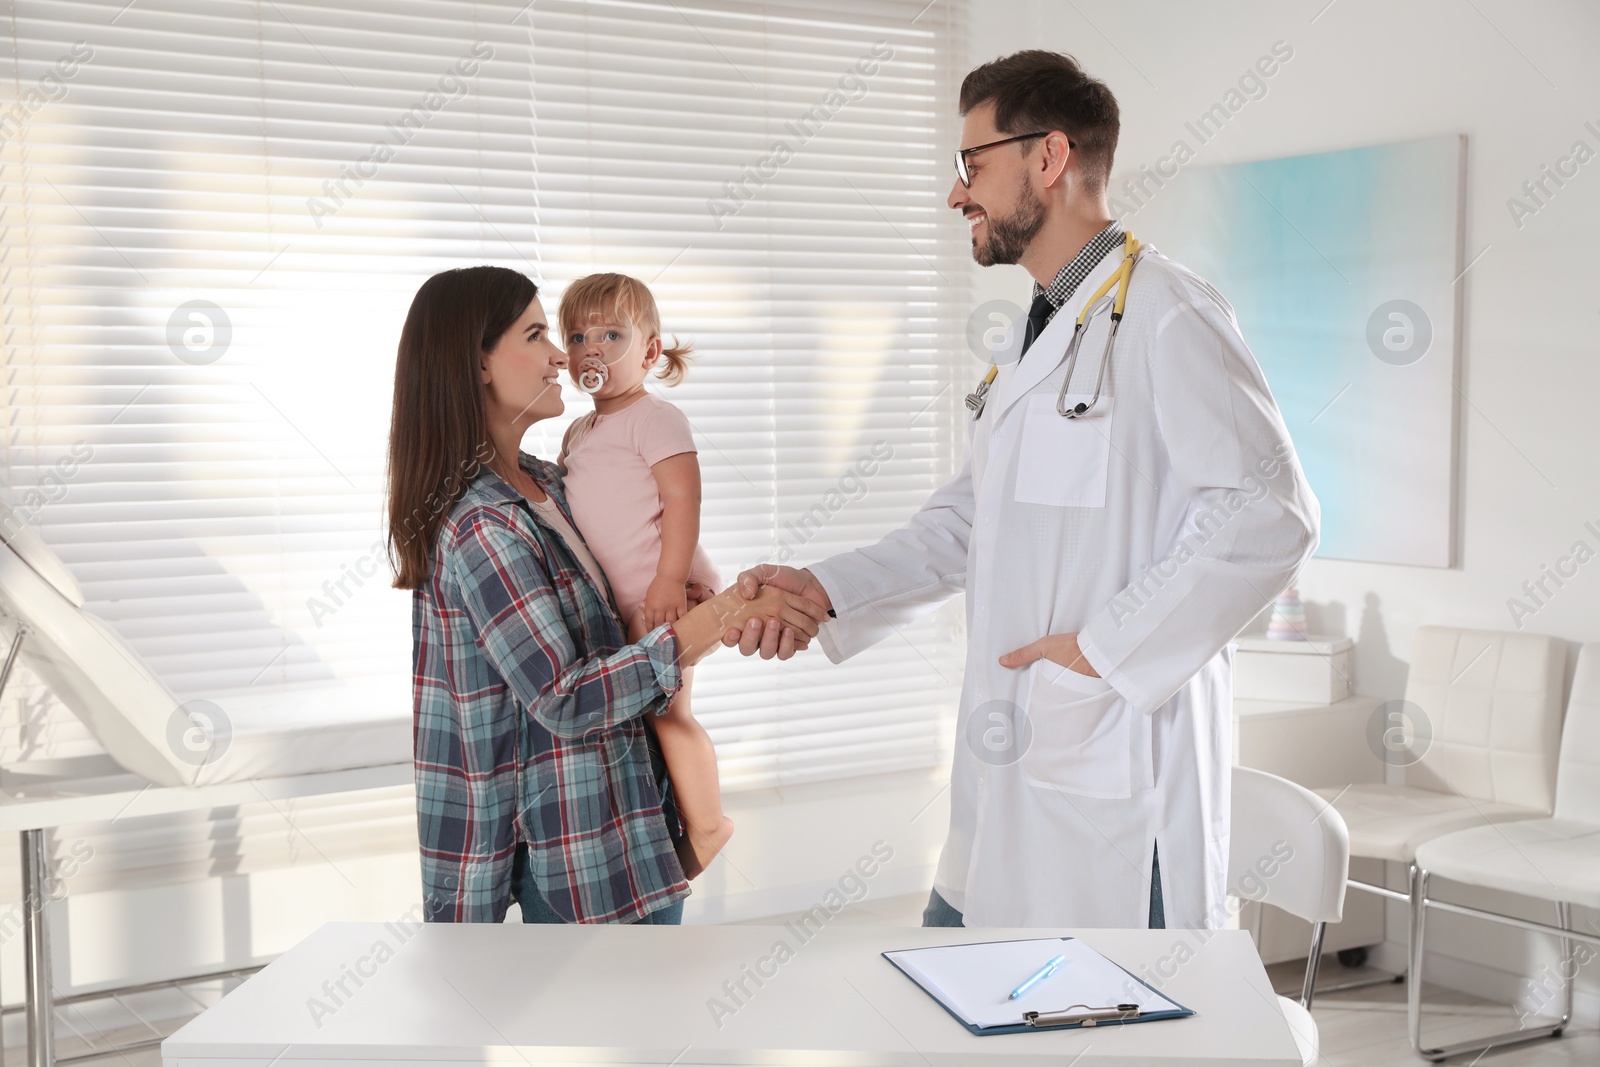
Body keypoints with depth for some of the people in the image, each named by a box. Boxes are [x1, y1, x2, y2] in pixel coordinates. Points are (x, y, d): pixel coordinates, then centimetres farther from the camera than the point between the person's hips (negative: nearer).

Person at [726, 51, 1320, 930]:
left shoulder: (1166, 317, -12)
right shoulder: (1029, 341, 19)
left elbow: (1269, 512, -19)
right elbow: (967, 521, 20)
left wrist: (1107, 646, -19)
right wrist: (827, 589, 6)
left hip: (1119, 785, -9)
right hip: (1009, 775, 9)